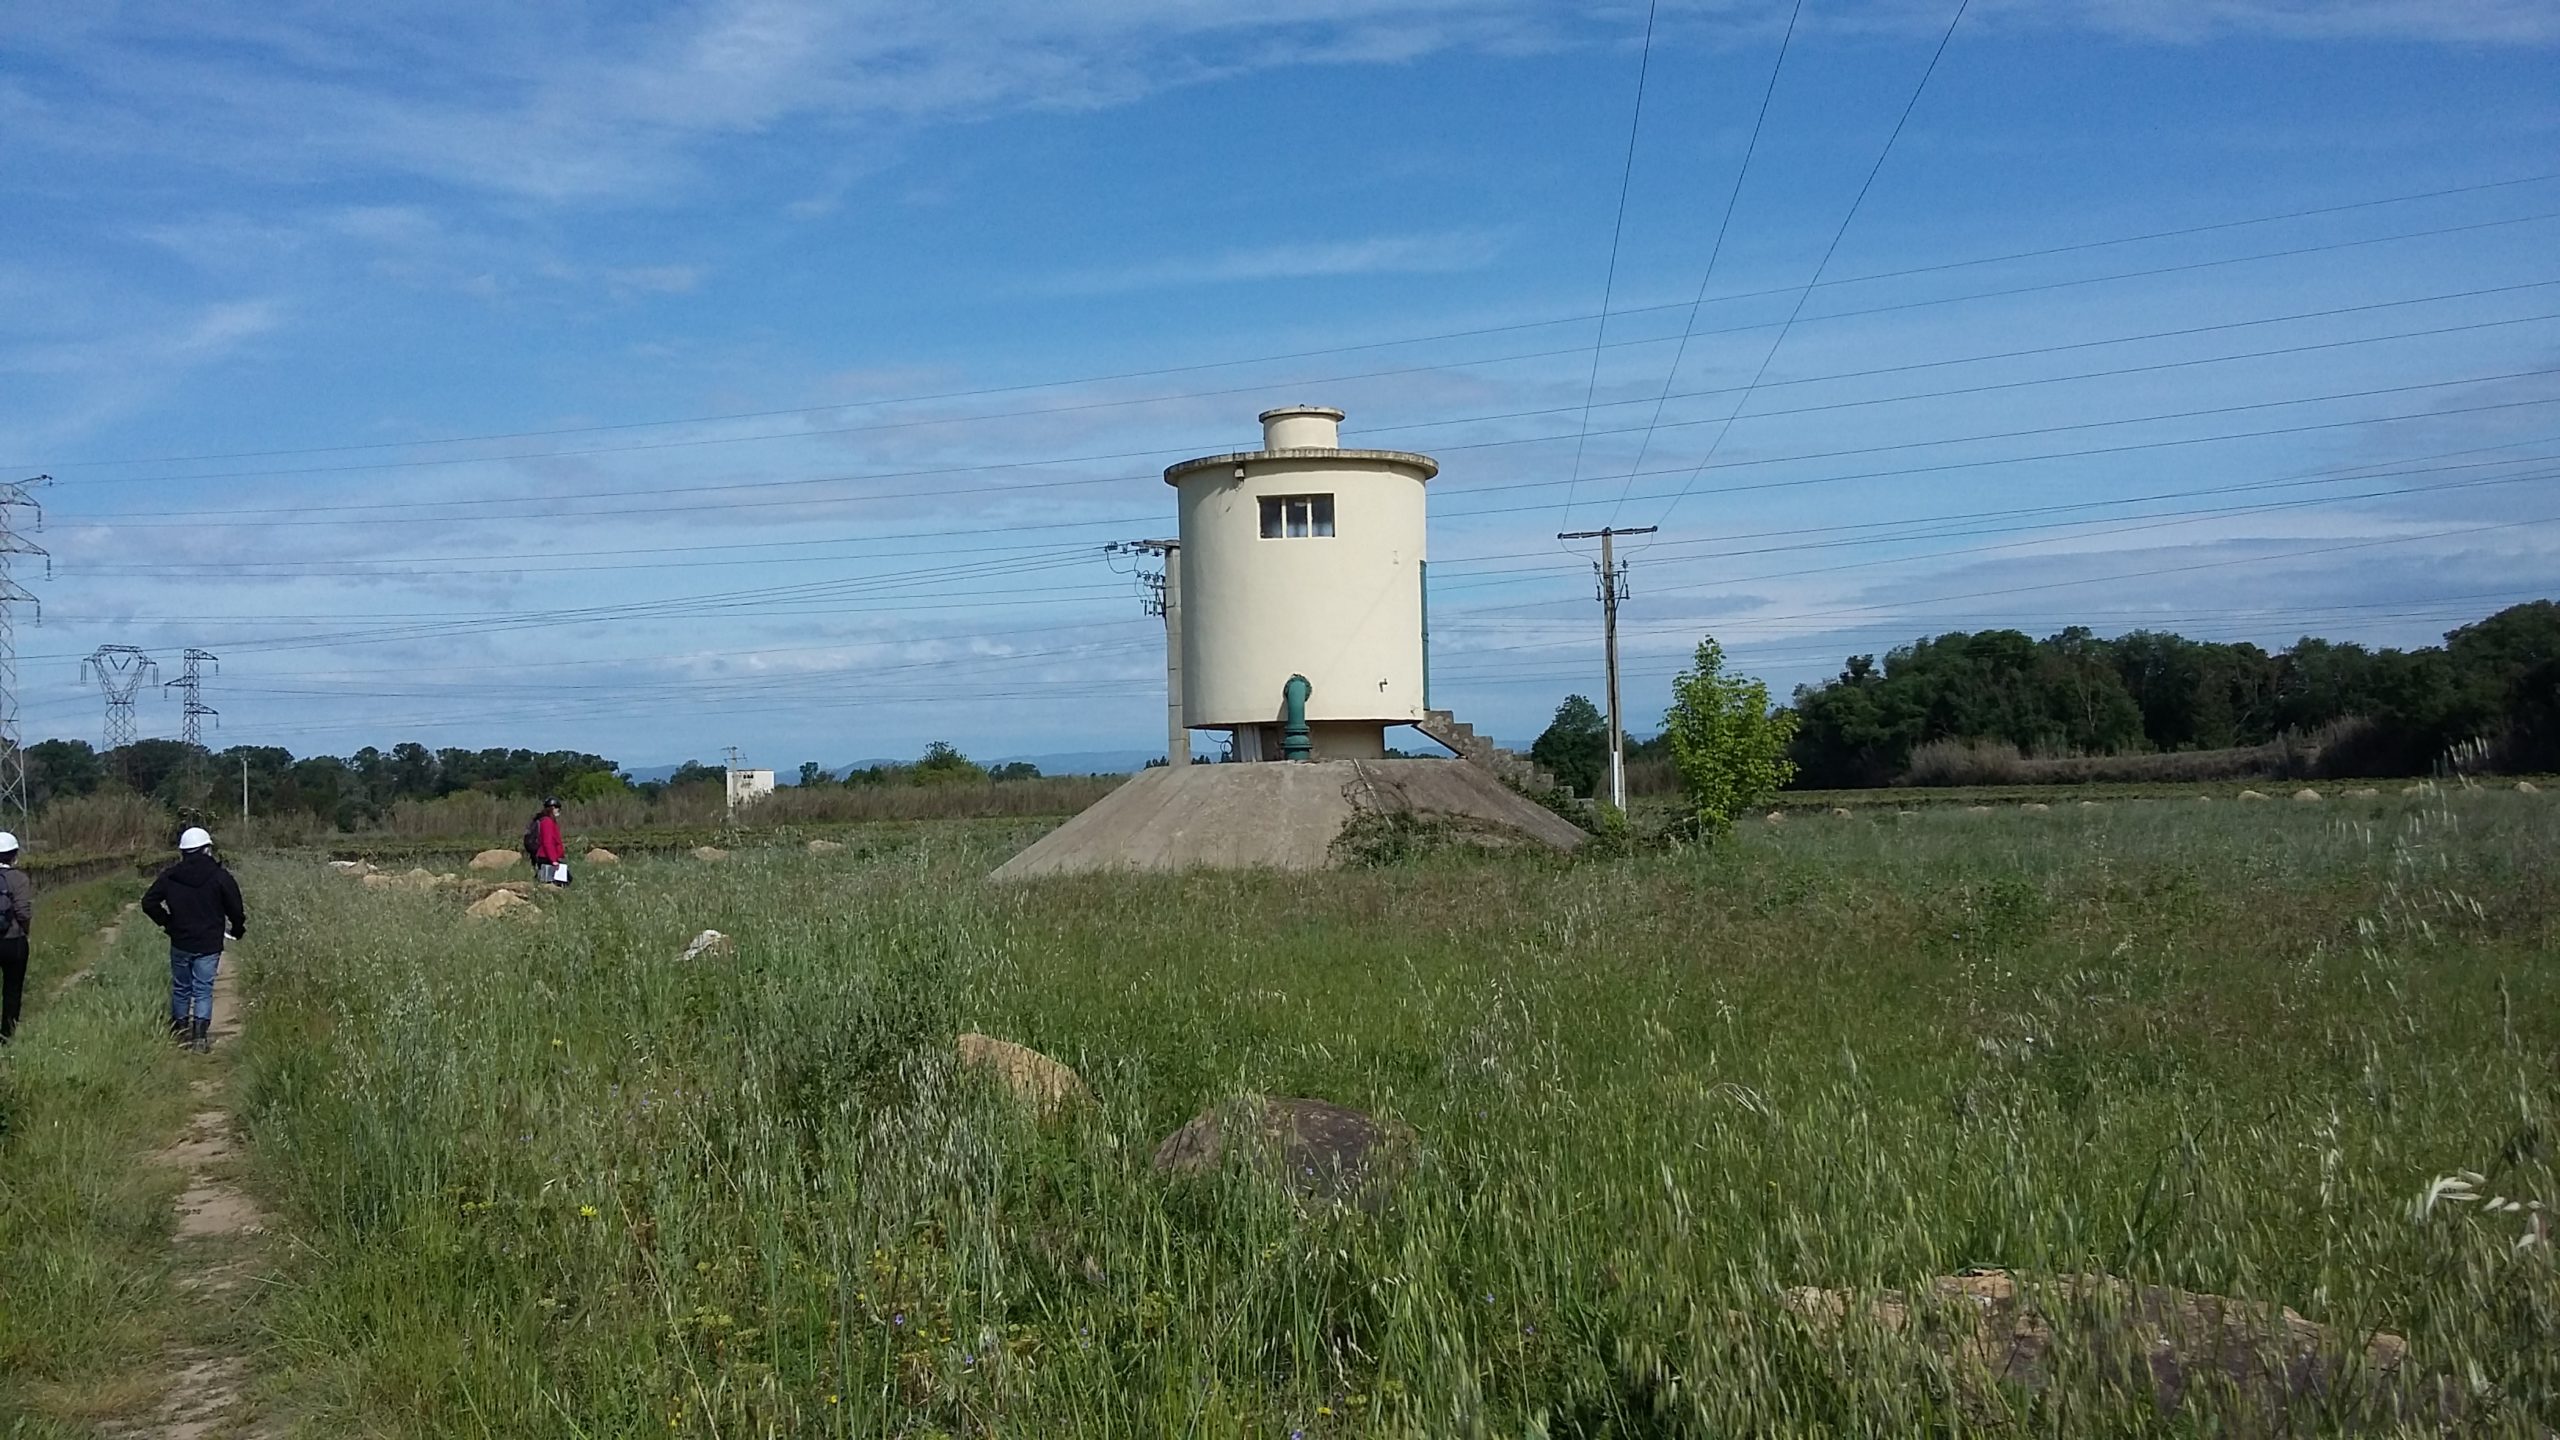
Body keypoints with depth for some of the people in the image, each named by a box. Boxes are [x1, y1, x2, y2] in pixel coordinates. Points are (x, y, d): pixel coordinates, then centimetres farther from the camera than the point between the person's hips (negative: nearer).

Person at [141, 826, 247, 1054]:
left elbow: (148, 902, 0)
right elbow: (236, 908, -7)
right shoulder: (219, 876, -8)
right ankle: (199, 1037, -7)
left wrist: (166, 922, 13)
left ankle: (178, 1034, 23)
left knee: (180, 989, 15)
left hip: (180, 943, 2)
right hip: (208, 945, -2)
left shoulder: (170, 876, 0)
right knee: (203, 990, 1)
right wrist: (238, 929, 12)